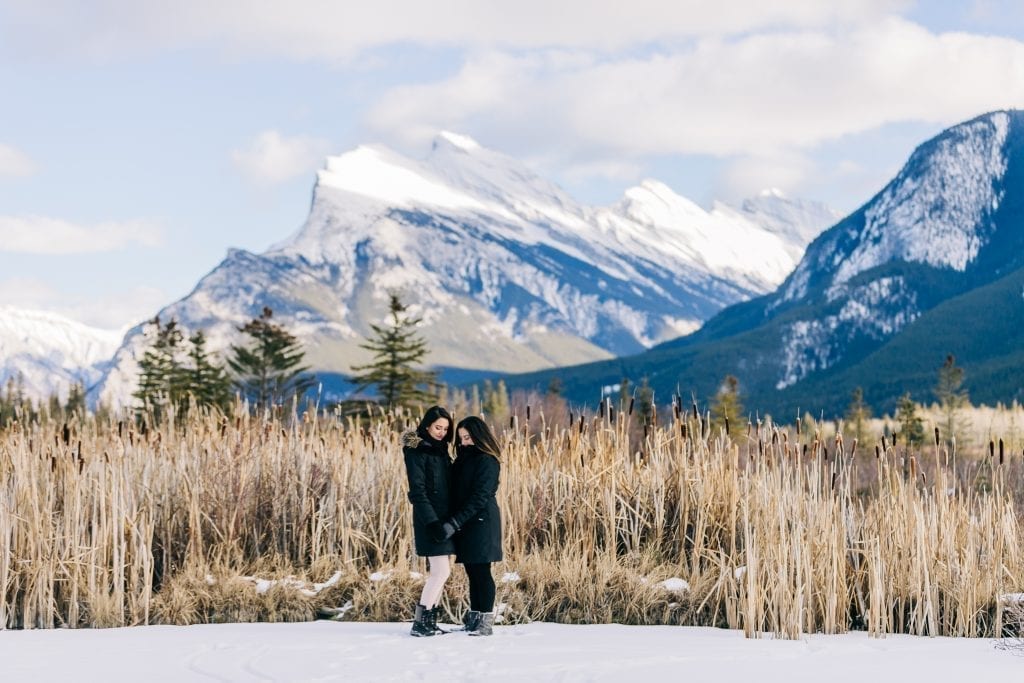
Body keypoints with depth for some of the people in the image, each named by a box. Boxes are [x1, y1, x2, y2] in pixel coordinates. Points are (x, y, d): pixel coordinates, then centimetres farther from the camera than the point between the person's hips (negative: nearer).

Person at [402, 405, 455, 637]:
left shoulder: (440, 450, 15)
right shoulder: (416, 451, -10)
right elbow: (417, 490, -15)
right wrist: (432, 521, -22)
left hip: (443, 517, 8)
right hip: (429, 519, -8)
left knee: (438, 571, 7)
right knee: (441, 571, -12)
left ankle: (430, 623, 11)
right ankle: (419, 623, -9)